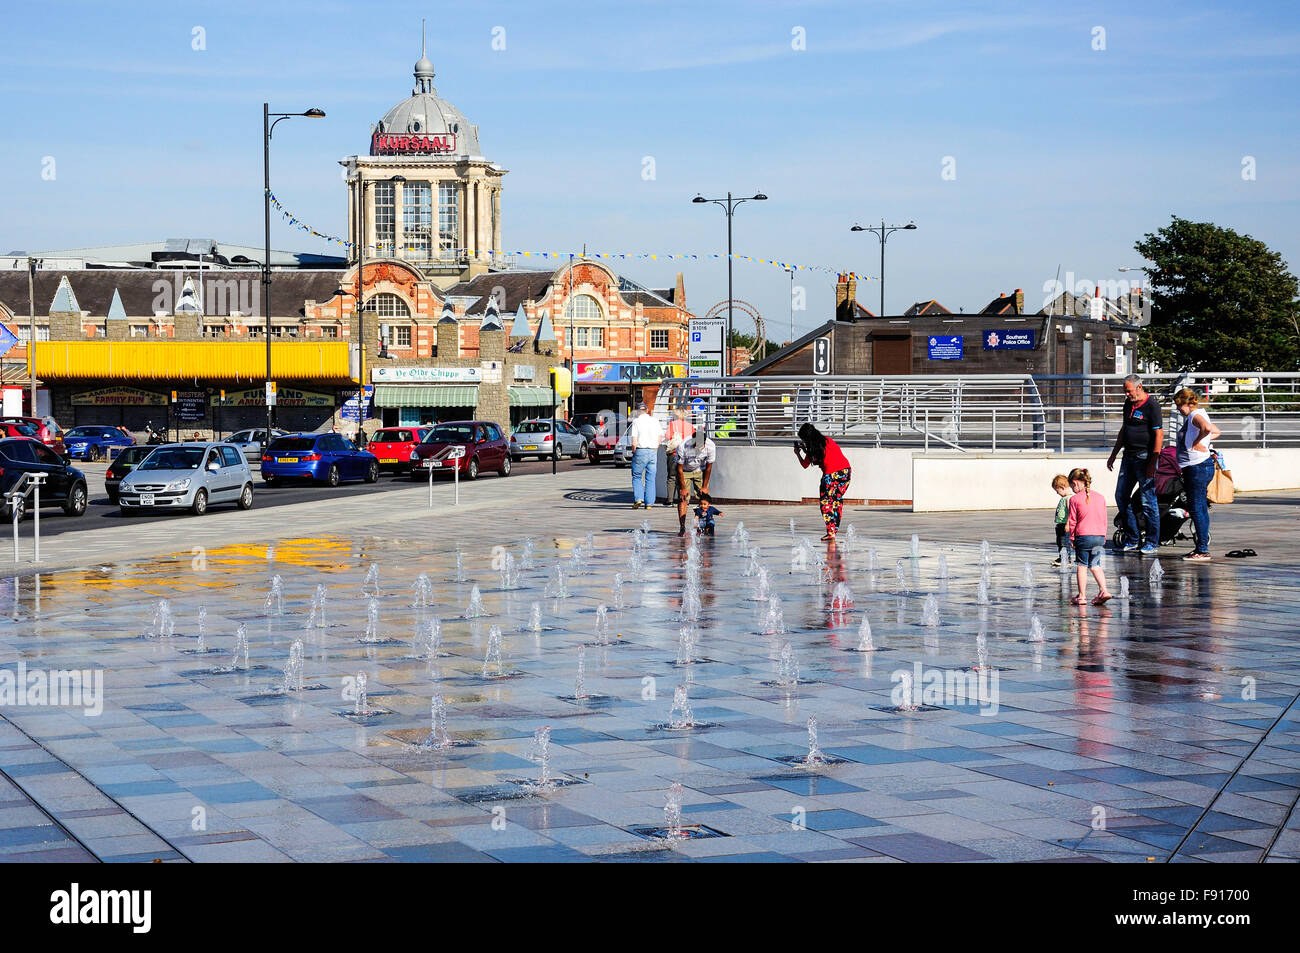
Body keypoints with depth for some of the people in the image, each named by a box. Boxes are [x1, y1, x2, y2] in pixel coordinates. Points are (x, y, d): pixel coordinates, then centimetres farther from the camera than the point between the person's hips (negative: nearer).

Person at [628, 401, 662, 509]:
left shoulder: (636, 422, -7)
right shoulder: (655, 421, 6)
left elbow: (634, 440, -13)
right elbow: (660, 436, 14)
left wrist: (634, 451, 0)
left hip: (640, 451, -4)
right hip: (653, 452, 4)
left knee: (637, 476, 9)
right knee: (651, 478, 7)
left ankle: (638, 498, -5)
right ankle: (649, 503, 5)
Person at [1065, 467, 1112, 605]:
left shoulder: (1074, 499, -7)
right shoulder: (1101, 497, 8)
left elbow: (1072, 521, -4)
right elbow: (1104, 520, 13)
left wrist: (1072, 538, 5)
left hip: (1083, 536, -5)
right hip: (1100, 536, 5)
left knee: (1081, 566, 5)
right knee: (1095, 565, 15)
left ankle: (1082, 595, 6)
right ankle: (1103, 590, 1)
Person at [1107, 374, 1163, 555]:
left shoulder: (1152, 405, -11)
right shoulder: (1128, 403, 13)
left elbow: (1159, 434, -15)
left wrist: (1152, 463, -19)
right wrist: (1114, 455, 23)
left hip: (1145, 457, -8)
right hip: (1129, 457, 8)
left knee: (1148, 501, -4)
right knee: (1121, 496, 8)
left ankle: (1151, 543, 4)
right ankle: (1133, 539, 17)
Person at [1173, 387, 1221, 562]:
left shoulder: (1196, 415, -13)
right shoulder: (1193, 416, 17)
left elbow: (1207, 428, -36)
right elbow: (1217, 431, 31)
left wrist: (1197, 442, -20)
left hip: (1198, 467, -11)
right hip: (1194, 467, 11)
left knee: (1197, 508, -9)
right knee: (1199, 508, 13)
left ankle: (1202, 551, -7)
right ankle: (1201, 548, 19)